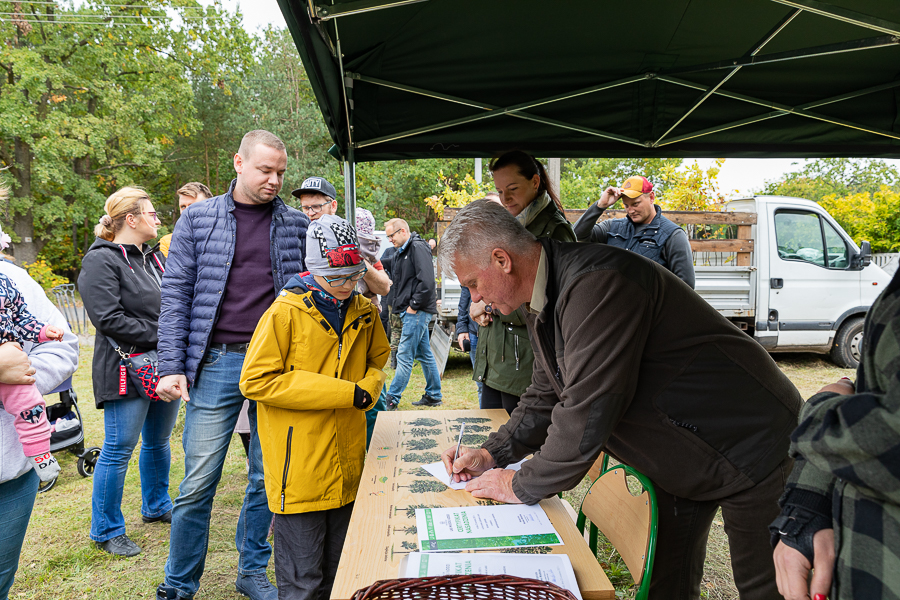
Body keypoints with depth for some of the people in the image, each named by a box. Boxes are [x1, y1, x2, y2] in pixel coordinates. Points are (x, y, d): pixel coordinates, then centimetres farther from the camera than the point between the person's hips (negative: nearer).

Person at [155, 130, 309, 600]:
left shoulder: (297, 224, 7)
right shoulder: (198, 219, 4)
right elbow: (176, 294, 2)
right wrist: (171, 367, -5)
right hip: (217, 364, -1)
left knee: (268, 479, 11)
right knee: (198, 483, 3)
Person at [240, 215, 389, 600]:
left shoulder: (364, 312, 7)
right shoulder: (285, 312, -11)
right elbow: (255, 380, -15)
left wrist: (368, 387, -3)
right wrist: (343, 392, -18)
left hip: (347, 466, 6)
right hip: (299, 469, -5)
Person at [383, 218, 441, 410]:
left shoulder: (418, 248, -13)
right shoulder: (401, 253, 18)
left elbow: (427, 281, -23)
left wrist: (414, 305, -17)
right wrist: (400, 305, 11)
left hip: (417, 312, -10)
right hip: (410, 311, 10)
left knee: (404, 356, -6)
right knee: (424, 354, 14)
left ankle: (391, 399, -1)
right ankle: (433, 396, 22)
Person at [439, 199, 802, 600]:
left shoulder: (596, 285, -33)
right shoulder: (541, 302, 0)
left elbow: (587, 413, -33)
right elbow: (547, 396, 10)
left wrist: (523, 486, -19)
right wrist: (493, 454, -1)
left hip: (751, 448, -9)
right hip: (682, 460, 9)